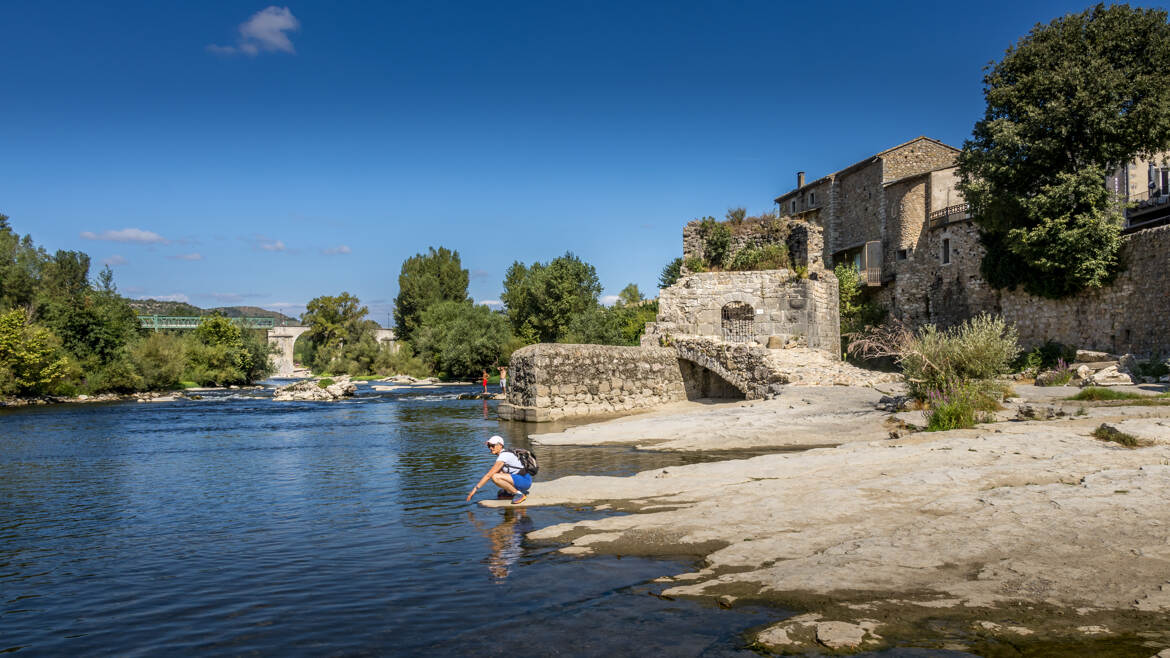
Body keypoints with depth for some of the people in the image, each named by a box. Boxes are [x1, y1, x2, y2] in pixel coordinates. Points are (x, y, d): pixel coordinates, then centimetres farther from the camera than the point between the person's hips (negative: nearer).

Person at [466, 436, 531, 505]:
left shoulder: (504, 456, -18)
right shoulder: (501, 454, 11)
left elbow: (489, 475, -21)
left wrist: (475, 488, -19)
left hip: (525, 481, -10)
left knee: (495, 477, -26)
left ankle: (519, 493, -13)